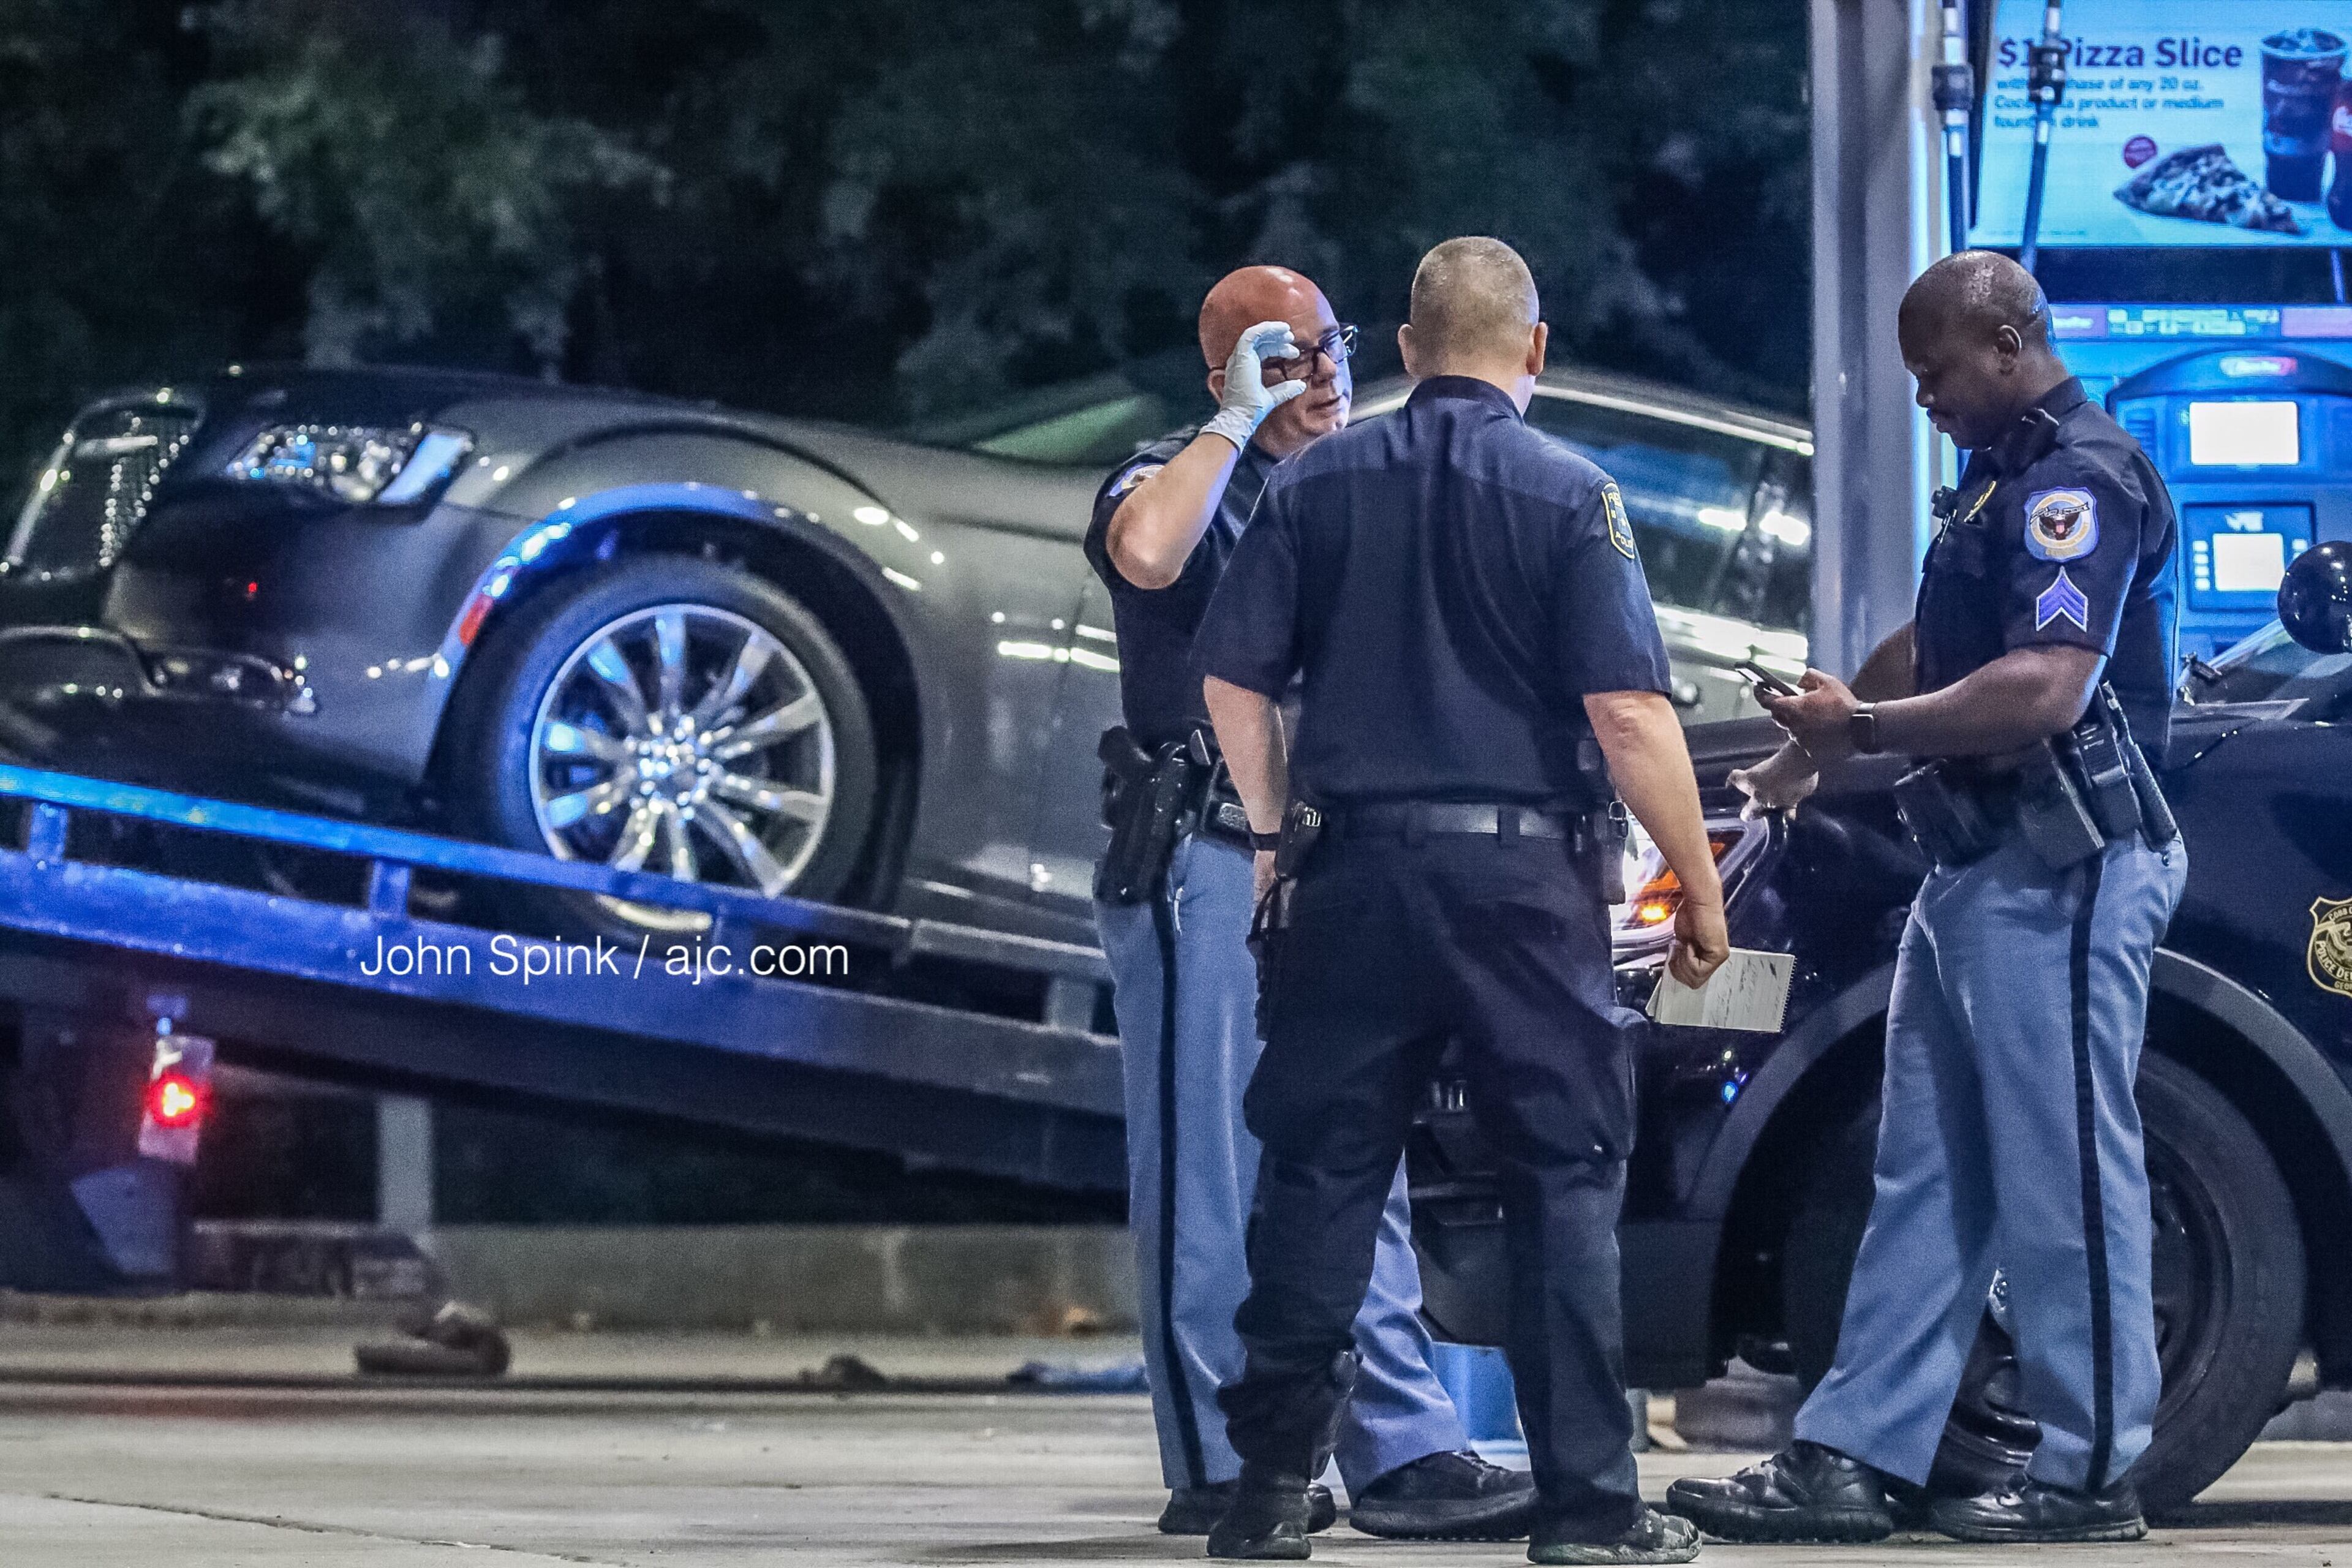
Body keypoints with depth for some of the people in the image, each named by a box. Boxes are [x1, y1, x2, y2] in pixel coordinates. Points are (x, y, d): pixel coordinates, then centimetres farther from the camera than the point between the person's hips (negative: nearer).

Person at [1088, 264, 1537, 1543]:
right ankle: (1215, 1466, 0)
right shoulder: (1183, 480, -5)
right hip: (1200, 868, -7)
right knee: (1205, 1184, -4)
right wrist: (1239, 423, -20)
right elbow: (1143, 551, -32)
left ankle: (1403, 1450, 4)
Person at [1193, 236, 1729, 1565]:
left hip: (1357, 871, 3)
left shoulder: (1316, 484, 6)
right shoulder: (1569, 494, -4)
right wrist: (1701, 888, -2)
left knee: (1321, 1179, 8)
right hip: (1526, 878, -3)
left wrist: (1282, 834, 18)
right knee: (1567, 1183, 3)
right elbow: (1628, 710, -10)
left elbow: (1232, 682, 5)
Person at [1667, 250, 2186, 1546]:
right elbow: (1937, 651, 30)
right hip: (1978, 868, 11)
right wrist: (1811, 747, 21)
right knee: (1924, 1175, 9)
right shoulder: (2003, 473, 18)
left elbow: (2043, 690, -26)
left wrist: (1861, 729, -18)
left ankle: (2089, 1474, -1)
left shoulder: (2081, 478, -15)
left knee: (2066, 1176, -6)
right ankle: (1849, 1461, 10)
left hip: (2061, 871, -11)